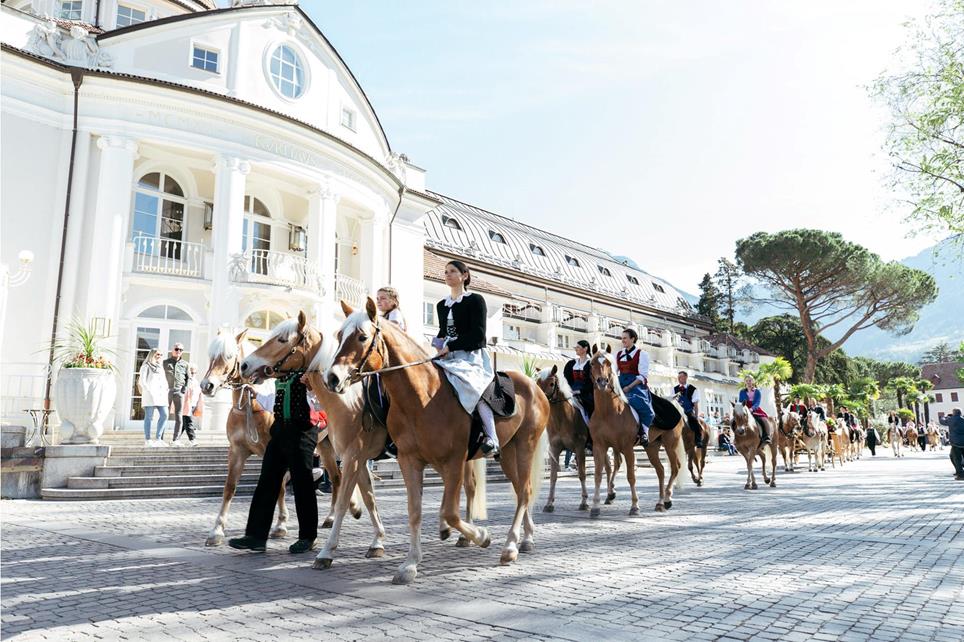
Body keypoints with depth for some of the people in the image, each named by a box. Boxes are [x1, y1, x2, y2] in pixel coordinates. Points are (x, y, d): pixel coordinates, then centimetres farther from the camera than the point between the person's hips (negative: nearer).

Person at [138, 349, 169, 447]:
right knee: (149, 416, -6)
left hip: (160, 395, 7)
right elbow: (142, 381, -5)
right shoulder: (146, 366, 4)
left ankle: (158, 439, 4)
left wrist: (165, 391, 8)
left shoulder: (160, 368, 24)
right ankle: (147, 441, -4)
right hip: (150, 395, -6)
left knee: (164, 415, -3)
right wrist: (149, 391, -14)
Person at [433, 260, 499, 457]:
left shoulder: (475, 300, 0)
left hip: (471, 356, -8)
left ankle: (492, 438, -34)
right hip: (448, 357, 8)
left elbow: (478, 335, -10)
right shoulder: (442, 305, 20)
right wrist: (438, 345, 0)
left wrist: (450, 347, -15)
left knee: (471, 385, -33)